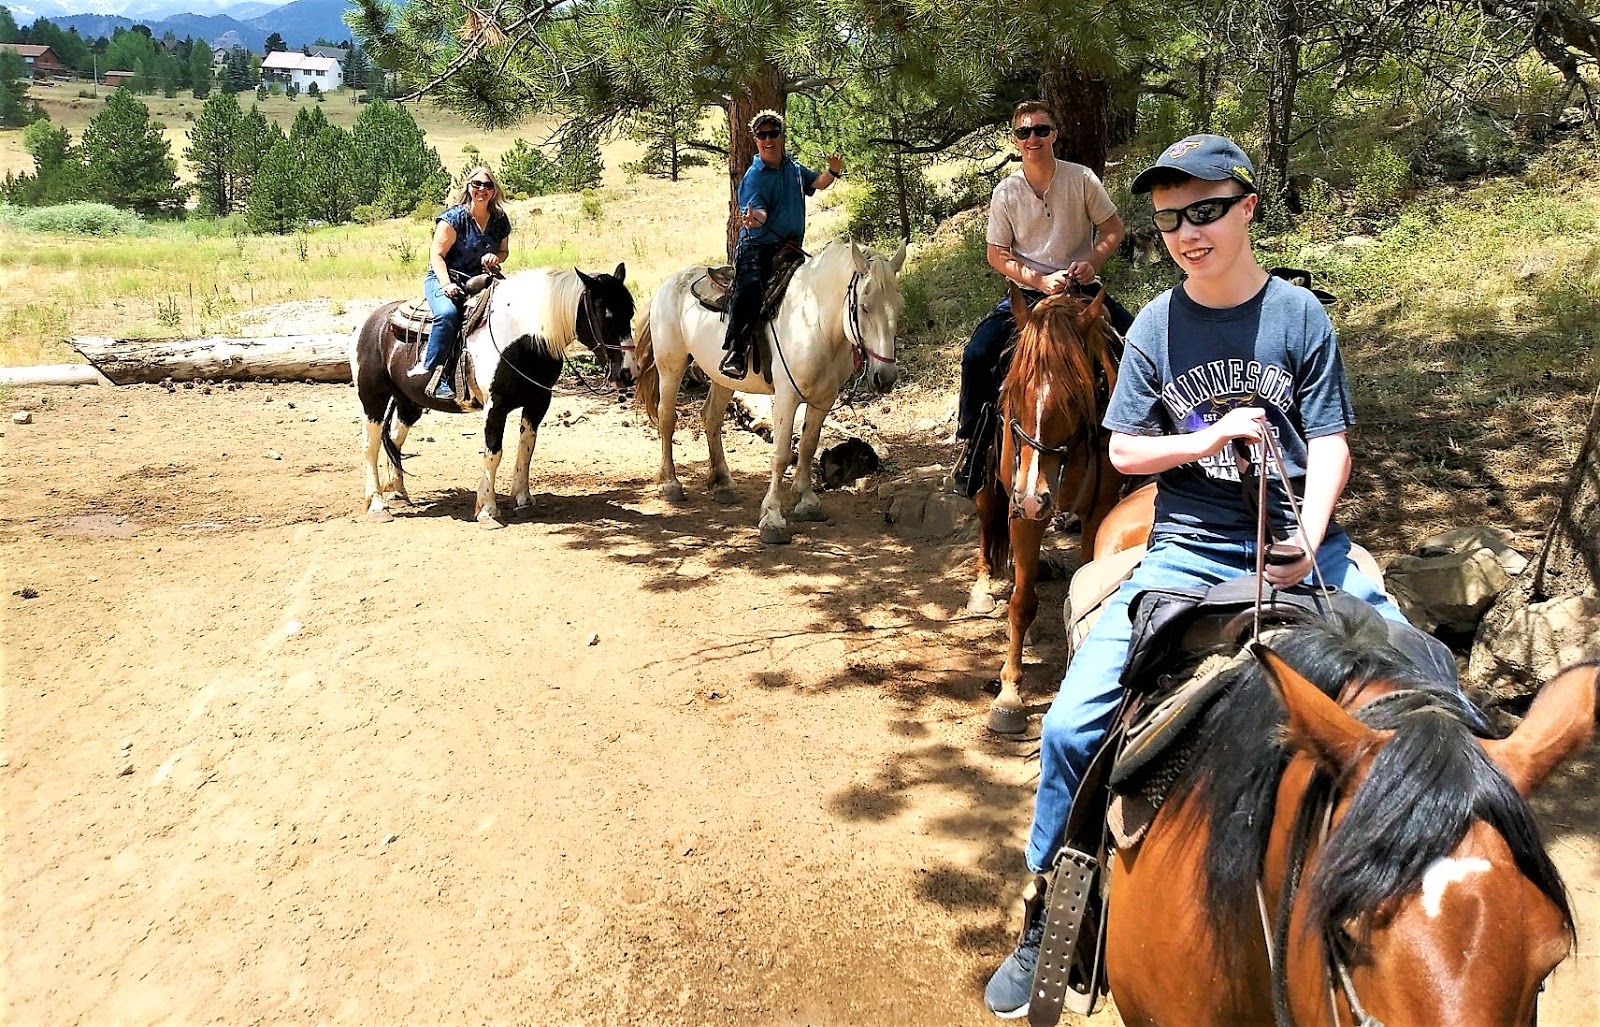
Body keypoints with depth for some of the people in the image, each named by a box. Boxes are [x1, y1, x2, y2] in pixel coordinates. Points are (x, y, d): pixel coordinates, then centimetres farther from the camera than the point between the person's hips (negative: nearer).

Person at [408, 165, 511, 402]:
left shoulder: (500, 220, 7)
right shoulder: (453, 217, -9)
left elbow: (504, 251, 21)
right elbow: (437, 255, -10)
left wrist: (496, 258, -4)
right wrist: (447, 285, -23)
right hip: (442, 279, -5)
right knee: (448, 313, -37)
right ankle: (430, 370, -30)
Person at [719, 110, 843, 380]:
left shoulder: (794, 167, 15)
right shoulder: (754, 176, -6)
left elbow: (817, 183, 29)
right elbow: (759, 212, -17)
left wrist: (833, 172, 8)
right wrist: (753, 218, -41)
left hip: (790, 248, 7)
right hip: (758, 247, -7)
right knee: (751, 287, -30)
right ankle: (733, 350, -32)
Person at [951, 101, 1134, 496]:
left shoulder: (1082, 179, -5)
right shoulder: (1006, 192, -4)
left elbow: (1113, 228, 4)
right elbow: (997, 255, -2)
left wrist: (1092, 262, -16)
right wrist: (1040, 281, -16)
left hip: (1082, 287, 0)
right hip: (1028, 291, 0)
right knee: (977, 355, -18)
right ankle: (972, 443, 1)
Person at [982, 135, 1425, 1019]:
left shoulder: (1298, 315, 0)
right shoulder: (1156, 327, 2)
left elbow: (1330, 444, -2)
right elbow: (1124, 450, 5)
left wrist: (1307, 540, -18)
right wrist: (1207, 439, -13)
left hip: (1297, 540, 0)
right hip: (1187, 549, 0)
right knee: (1070, 725, -13)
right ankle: (1042, 922, 7)